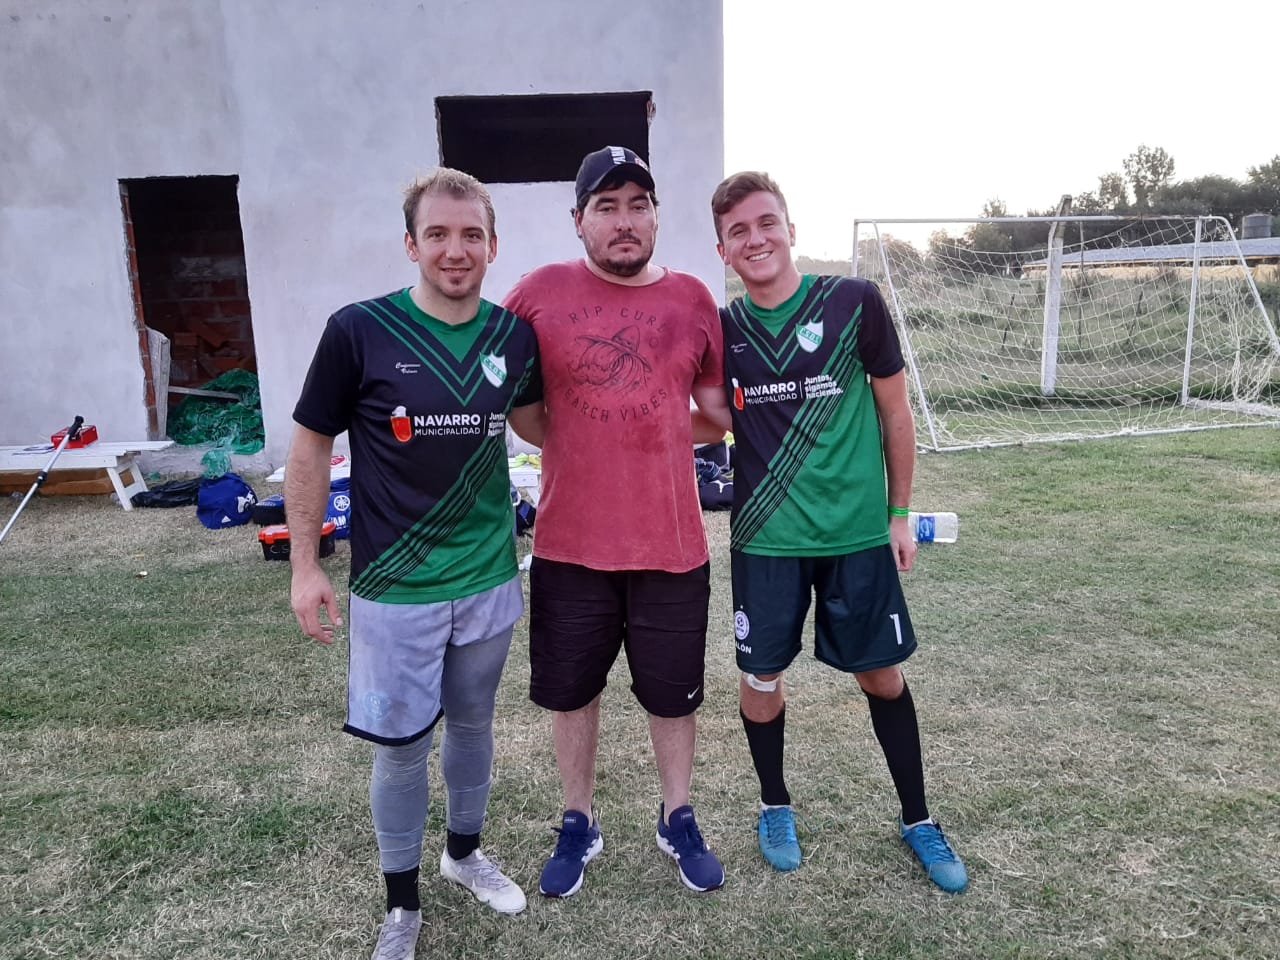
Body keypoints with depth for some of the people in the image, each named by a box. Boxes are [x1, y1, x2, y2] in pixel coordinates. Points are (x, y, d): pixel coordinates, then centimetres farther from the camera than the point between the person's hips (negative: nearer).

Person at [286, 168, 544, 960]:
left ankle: (466, 852, 44)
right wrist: (306, 565, -5)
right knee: (401, 747, 9)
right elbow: (312, 447, -4)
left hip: (490, 581, 3)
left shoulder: (516, 335, -3)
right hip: (395, 589, -3)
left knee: (473, 724, 20)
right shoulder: (359, 330, -13)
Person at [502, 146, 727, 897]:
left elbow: (716, 410, 10)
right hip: (569, 545, 0)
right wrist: (568, 441, -1)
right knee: (571, 692, 16)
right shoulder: (542, 292, -4)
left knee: (673, 694, 16)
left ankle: (679, 821, 41)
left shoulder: (692, 298, 1)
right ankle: (580, 825, 39)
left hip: (673, 544, 1)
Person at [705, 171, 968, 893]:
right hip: (765, 537, 2)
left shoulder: (854, 303, -6)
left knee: (882, 673, 10)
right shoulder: (723, 328, 0)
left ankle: (918, 820, 32)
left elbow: (895, 411, 1)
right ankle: (776, 806, 36)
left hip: (858, 533, -1)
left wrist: (900, 514, 2)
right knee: (761, 677, 10)